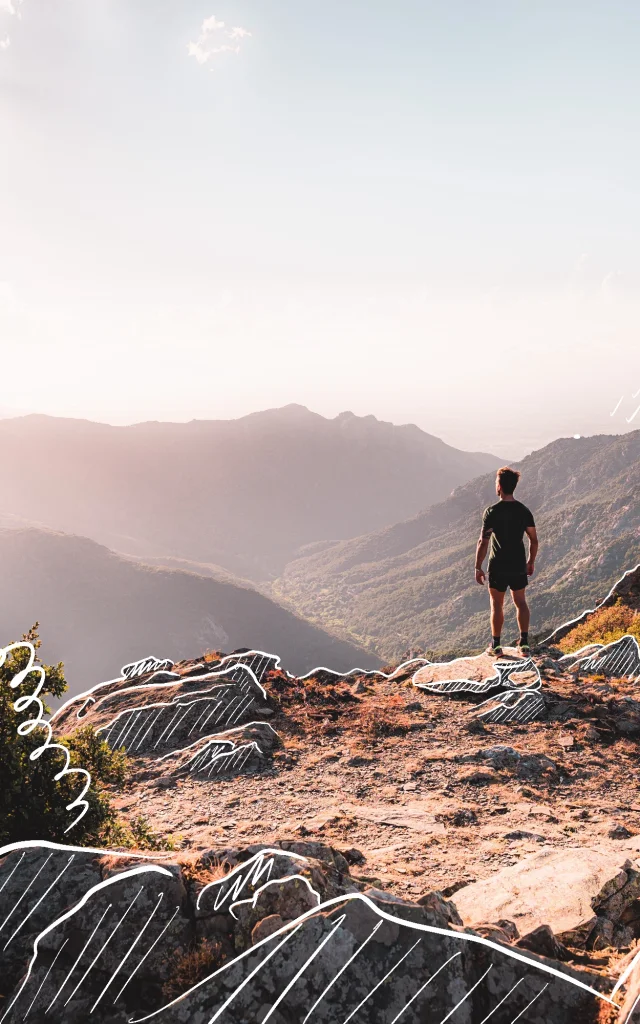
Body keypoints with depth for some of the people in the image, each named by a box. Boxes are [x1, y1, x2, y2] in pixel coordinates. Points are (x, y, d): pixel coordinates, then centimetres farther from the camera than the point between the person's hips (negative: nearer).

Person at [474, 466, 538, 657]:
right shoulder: (524, 511, 0)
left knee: (497, 604, 7)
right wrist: (531, 562, 17)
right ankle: (524, 643, 12)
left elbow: (483, 542, -16)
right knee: (520, 602, 14)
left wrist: (478, 567, -9)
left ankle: (496, 646, 13)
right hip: (518, 566, 4)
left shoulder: (492, 512, -14)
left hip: (498, 567, -4)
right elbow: (534, 540, 3)